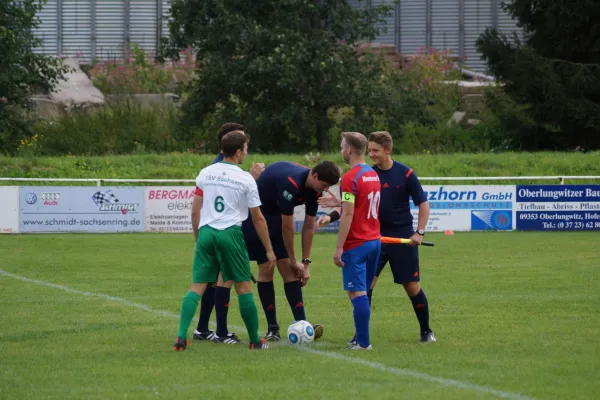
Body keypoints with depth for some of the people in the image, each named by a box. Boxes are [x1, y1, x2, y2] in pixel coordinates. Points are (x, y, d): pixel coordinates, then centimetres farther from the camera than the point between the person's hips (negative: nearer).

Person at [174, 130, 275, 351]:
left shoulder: (205, 174, 7)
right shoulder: (246, 179, -2)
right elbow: (258, 219, 2)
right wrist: (269, 250, 9)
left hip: (206, 233, 3)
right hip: (231, 233, -3)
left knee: (197, 287, 3)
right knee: (244, 287, 8)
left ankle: (181, 337, -11)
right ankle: (255, 341, 14)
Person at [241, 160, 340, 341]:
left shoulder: (314, 189, -8)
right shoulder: (291, 183, -34)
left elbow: (309, 228, 0)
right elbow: (287, 227, -27)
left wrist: (306, 263, -1)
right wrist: (294, 260, -17)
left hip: (276, 217, 7)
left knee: (289, 271, -4)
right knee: (266, 270, -9)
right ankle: (272, 328, -3)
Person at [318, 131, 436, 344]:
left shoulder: (405, 173, -8)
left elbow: (423, 204, -4)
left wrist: (419, 232, -13)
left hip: (403, 237, -3)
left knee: (412, 286, 2)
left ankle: (426, 331, 18)